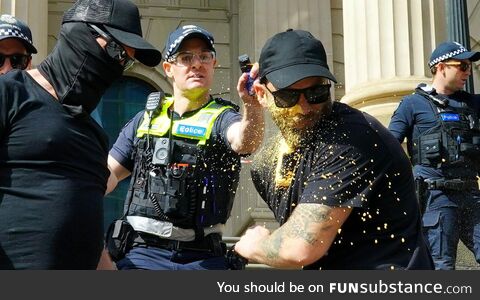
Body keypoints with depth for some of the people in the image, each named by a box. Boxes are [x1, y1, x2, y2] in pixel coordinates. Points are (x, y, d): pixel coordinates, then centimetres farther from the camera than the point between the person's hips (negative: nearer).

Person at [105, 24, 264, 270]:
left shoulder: (222, 117, 1)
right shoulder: (146, 118, 14)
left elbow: (244, 141, -24)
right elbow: (108, 173, 18)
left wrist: (252, 106, -45)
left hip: (202, 257, -2)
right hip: (142, 252, 2)